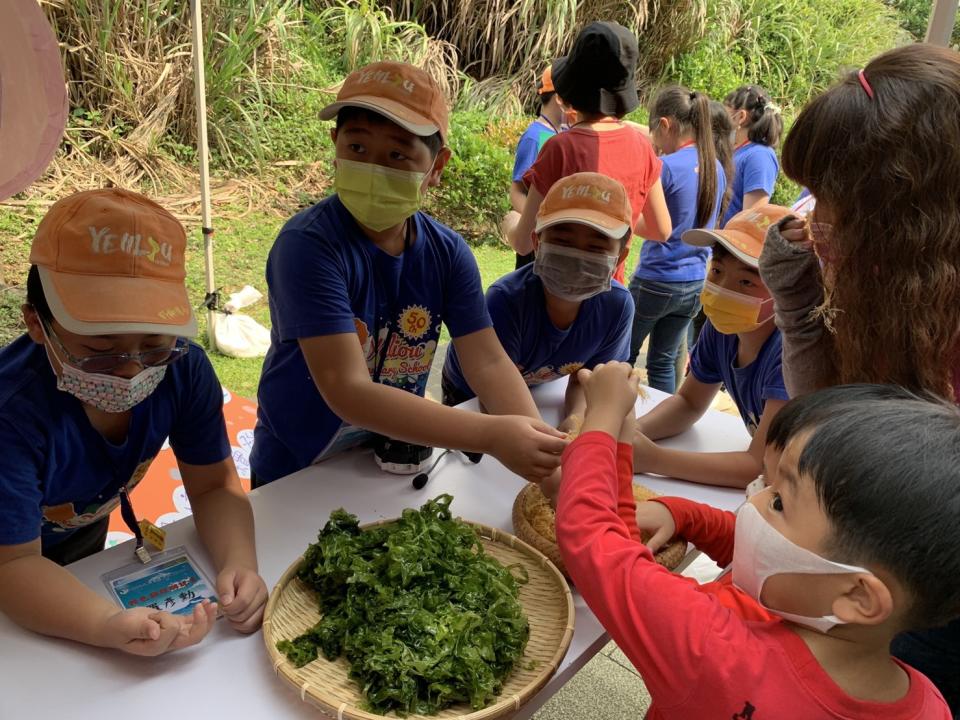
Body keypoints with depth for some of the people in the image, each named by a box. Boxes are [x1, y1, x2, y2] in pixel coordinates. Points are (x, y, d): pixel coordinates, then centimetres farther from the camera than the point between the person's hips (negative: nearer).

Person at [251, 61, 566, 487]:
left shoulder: (448, 253, -8)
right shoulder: (308, 245, -25)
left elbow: (488, 362, -12)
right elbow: (348, 393, -31)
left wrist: (539, 446, -31)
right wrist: (493, 436, -39)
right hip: (293, 478, -2)